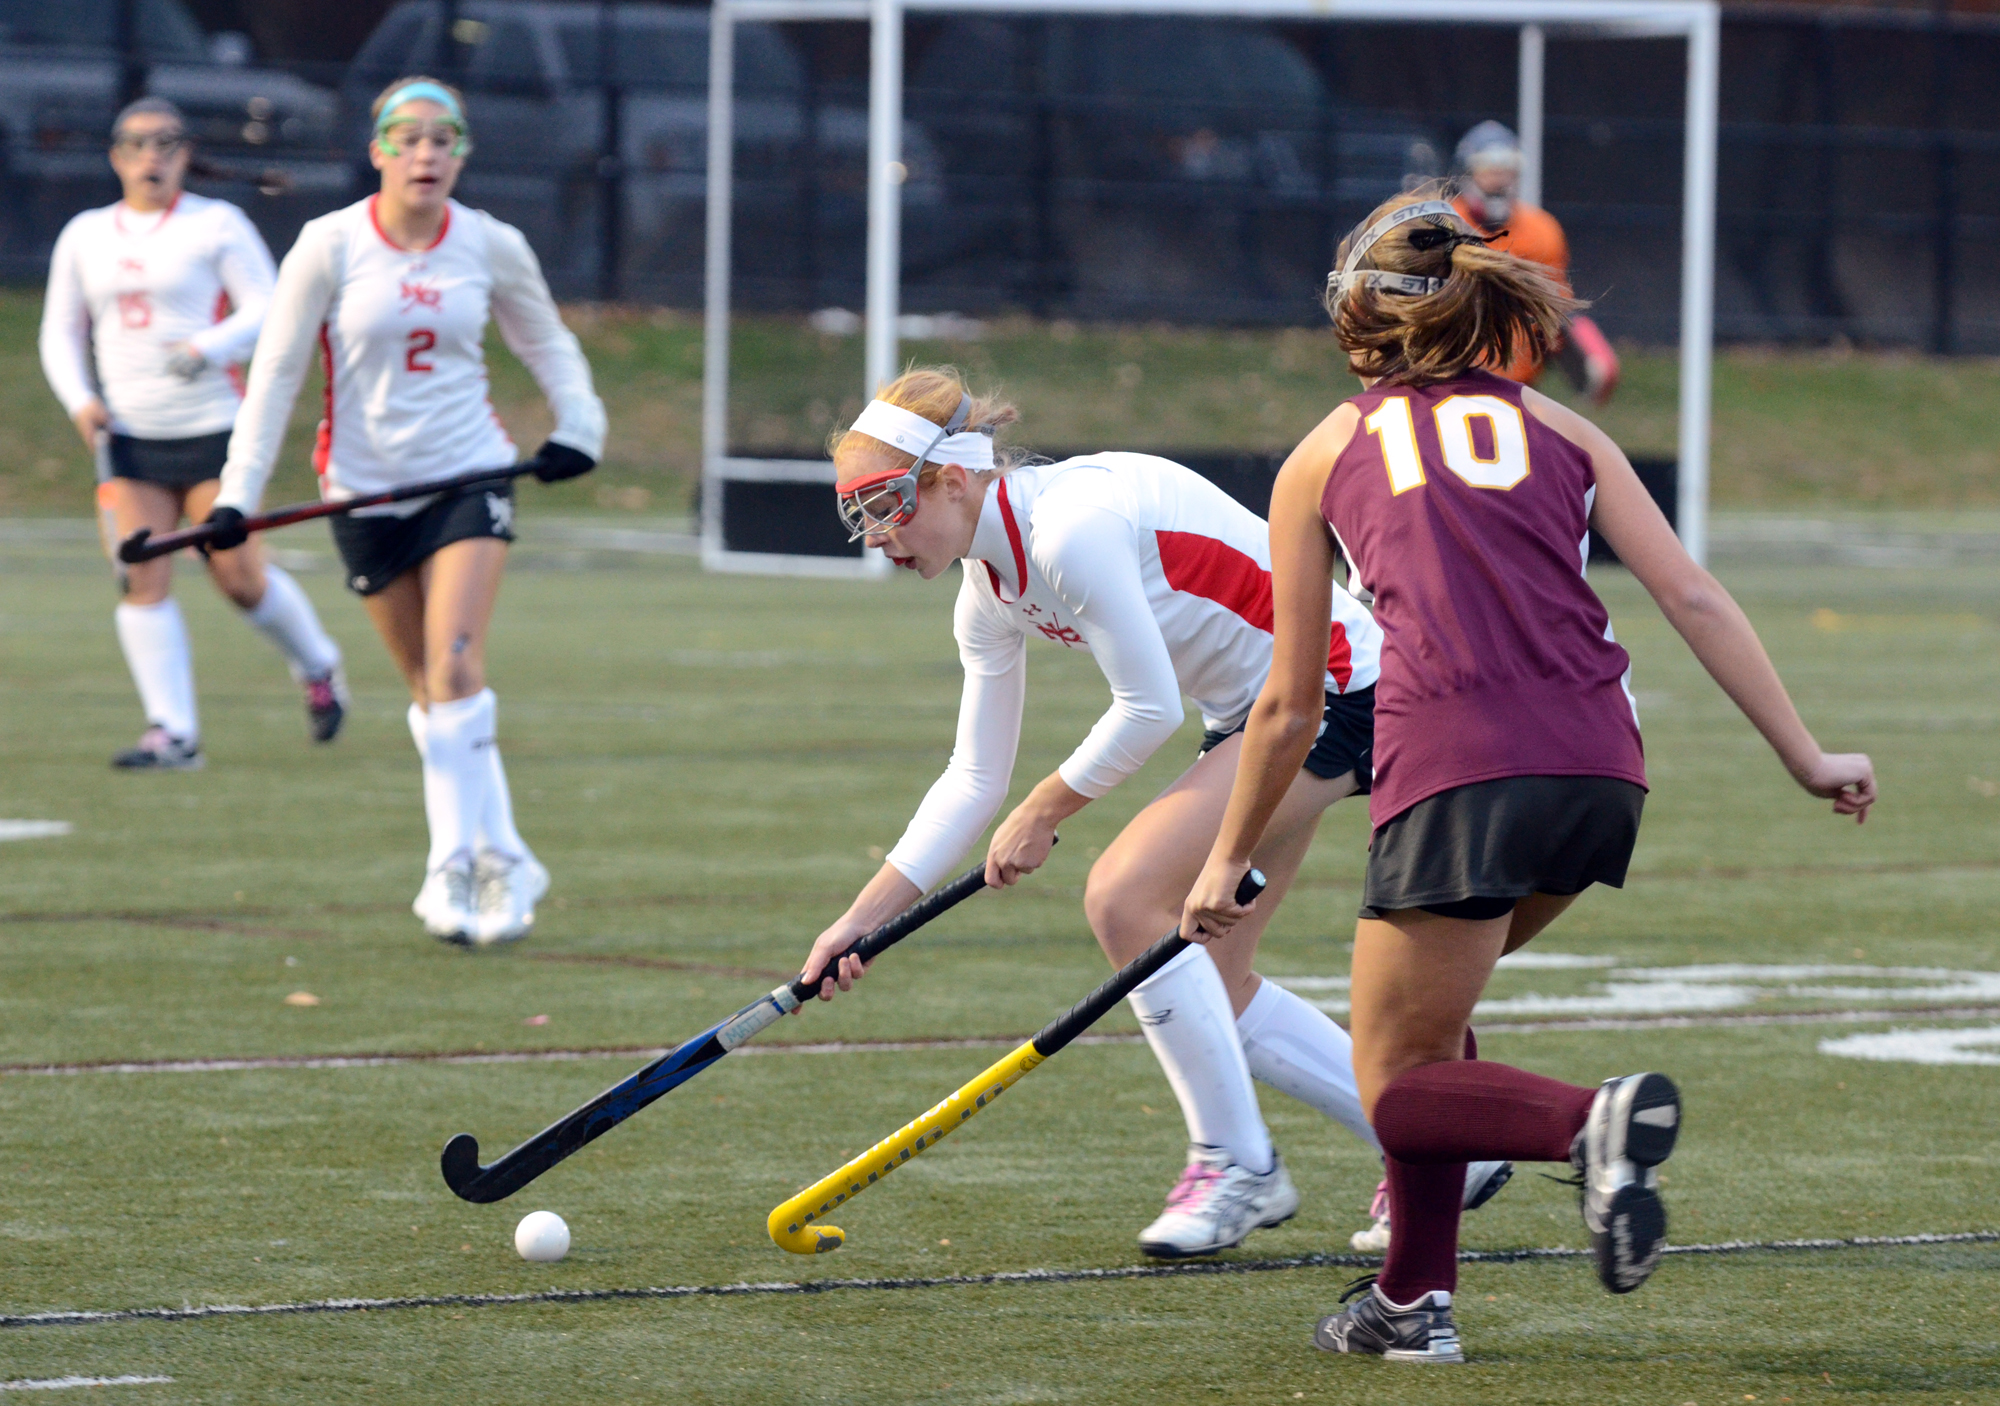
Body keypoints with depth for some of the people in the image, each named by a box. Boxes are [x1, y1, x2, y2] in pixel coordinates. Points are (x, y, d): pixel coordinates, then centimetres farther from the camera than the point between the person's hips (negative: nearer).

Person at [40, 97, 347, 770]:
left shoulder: (216, 224, 0)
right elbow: (60, 331, 17)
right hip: (127, 436, 4)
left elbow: (266, 310, -5)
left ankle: (318, 669, 22)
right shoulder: (85, 235, 12)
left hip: (213, 429, -3)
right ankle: (173, 732, -9)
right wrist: (80, 399, -1)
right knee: (143, 578, -9)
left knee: (236, 574, -5)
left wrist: (209, 348, -23)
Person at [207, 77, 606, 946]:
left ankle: (456, 865, -13)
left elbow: (548, 343, 16)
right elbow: (276, 370, -2)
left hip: (469, 475, 0)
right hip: (367, 490, 0)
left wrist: (577, 425, -1)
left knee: (456, 669, -16)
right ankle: (500, 858, 12)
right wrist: (239, 491, -8)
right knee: (427, 689, 3)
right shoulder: (330, 246, -7)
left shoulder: (492, 247, -1)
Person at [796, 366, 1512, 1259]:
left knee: (1124, 899, -18)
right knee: (1209, 991, 7)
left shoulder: (1073, 528, -24)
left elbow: (1148, 709, -20)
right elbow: (973, 779, 11)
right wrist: (863, 918, 6)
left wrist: (1043, 813, -6)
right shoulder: (991, 595, 5)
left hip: (1339, 687, -10)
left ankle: (1236, 1164, -7)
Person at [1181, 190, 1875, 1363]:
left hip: (1456, 771, -4)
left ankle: (1594, 1121, -23)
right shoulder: (1562, 433, 21)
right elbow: (1691, 597, 9)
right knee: (1424, 1010, 26)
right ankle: (1415, 1300, 19)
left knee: (1395, 1085, 6)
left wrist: (1231, 861, 32)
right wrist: (1807, 760, 10)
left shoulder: (1325, 459, 16)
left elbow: (1290, 707, 20)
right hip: (1600, 769, 4)